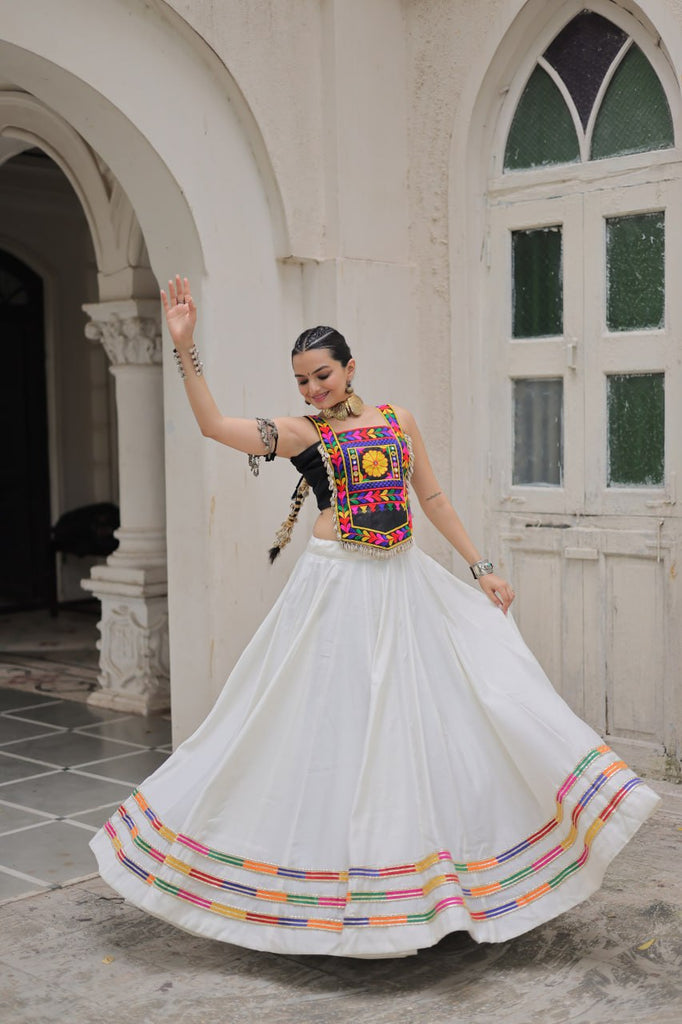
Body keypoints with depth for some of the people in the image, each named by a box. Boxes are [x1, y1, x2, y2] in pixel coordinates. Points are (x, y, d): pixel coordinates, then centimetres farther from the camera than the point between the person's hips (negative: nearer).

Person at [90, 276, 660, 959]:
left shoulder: (398, 421, 11)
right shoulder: (303, 434, 2)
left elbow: (433, 499, 15)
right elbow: (212, 424, -9)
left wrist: (481, 568, 13)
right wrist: (185, 348, -16)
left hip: (405, 584, 3)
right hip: (338, 588, -3)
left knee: (429, 712, 3)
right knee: (336, 721, 0)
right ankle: (339, 883, 14)